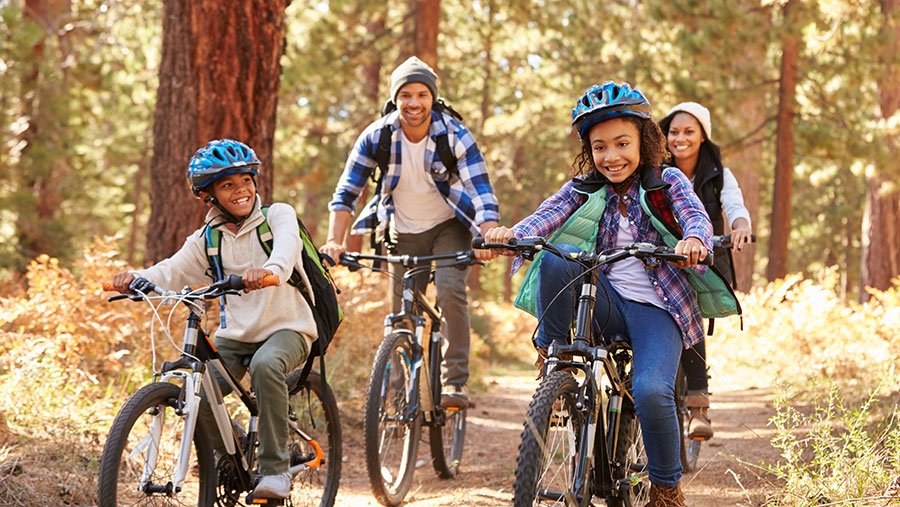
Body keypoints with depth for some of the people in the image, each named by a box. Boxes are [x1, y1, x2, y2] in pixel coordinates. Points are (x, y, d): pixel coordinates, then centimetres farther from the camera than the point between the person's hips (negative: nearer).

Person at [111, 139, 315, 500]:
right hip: (236, 334, 4)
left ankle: (275, 469, -24)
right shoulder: (208, 239, 6)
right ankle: (230, 452, 13)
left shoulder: (278, 215, -5)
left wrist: (269, 269, -51)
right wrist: (137, 278, -29)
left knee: (266, 365, -37)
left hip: (286, 328, -4)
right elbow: (174, 270, -6)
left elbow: (286, 247, -27)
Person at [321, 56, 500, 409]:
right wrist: (334, 241, -28)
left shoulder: (455, 135, -21)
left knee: (450, 291, -25)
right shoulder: (376, 136, -16)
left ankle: (455, 382, -18)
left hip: (448, 227, -2)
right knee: (402, 314, 2)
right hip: (403, 232, 2)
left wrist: (489, 236, -45)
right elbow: (347, 191, -14)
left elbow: (480, 189, -27)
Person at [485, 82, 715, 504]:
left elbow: (696, 216, -17)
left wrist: (693, 240, -44)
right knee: (555, 260, -28)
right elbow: (549, 215, -12)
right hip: (606, 300, 2)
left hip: (656, 309, -2)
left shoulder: (667, 182, 2)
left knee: (651, 392, -28)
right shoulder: (584, 189, 7)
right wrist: (511, 234, -36)